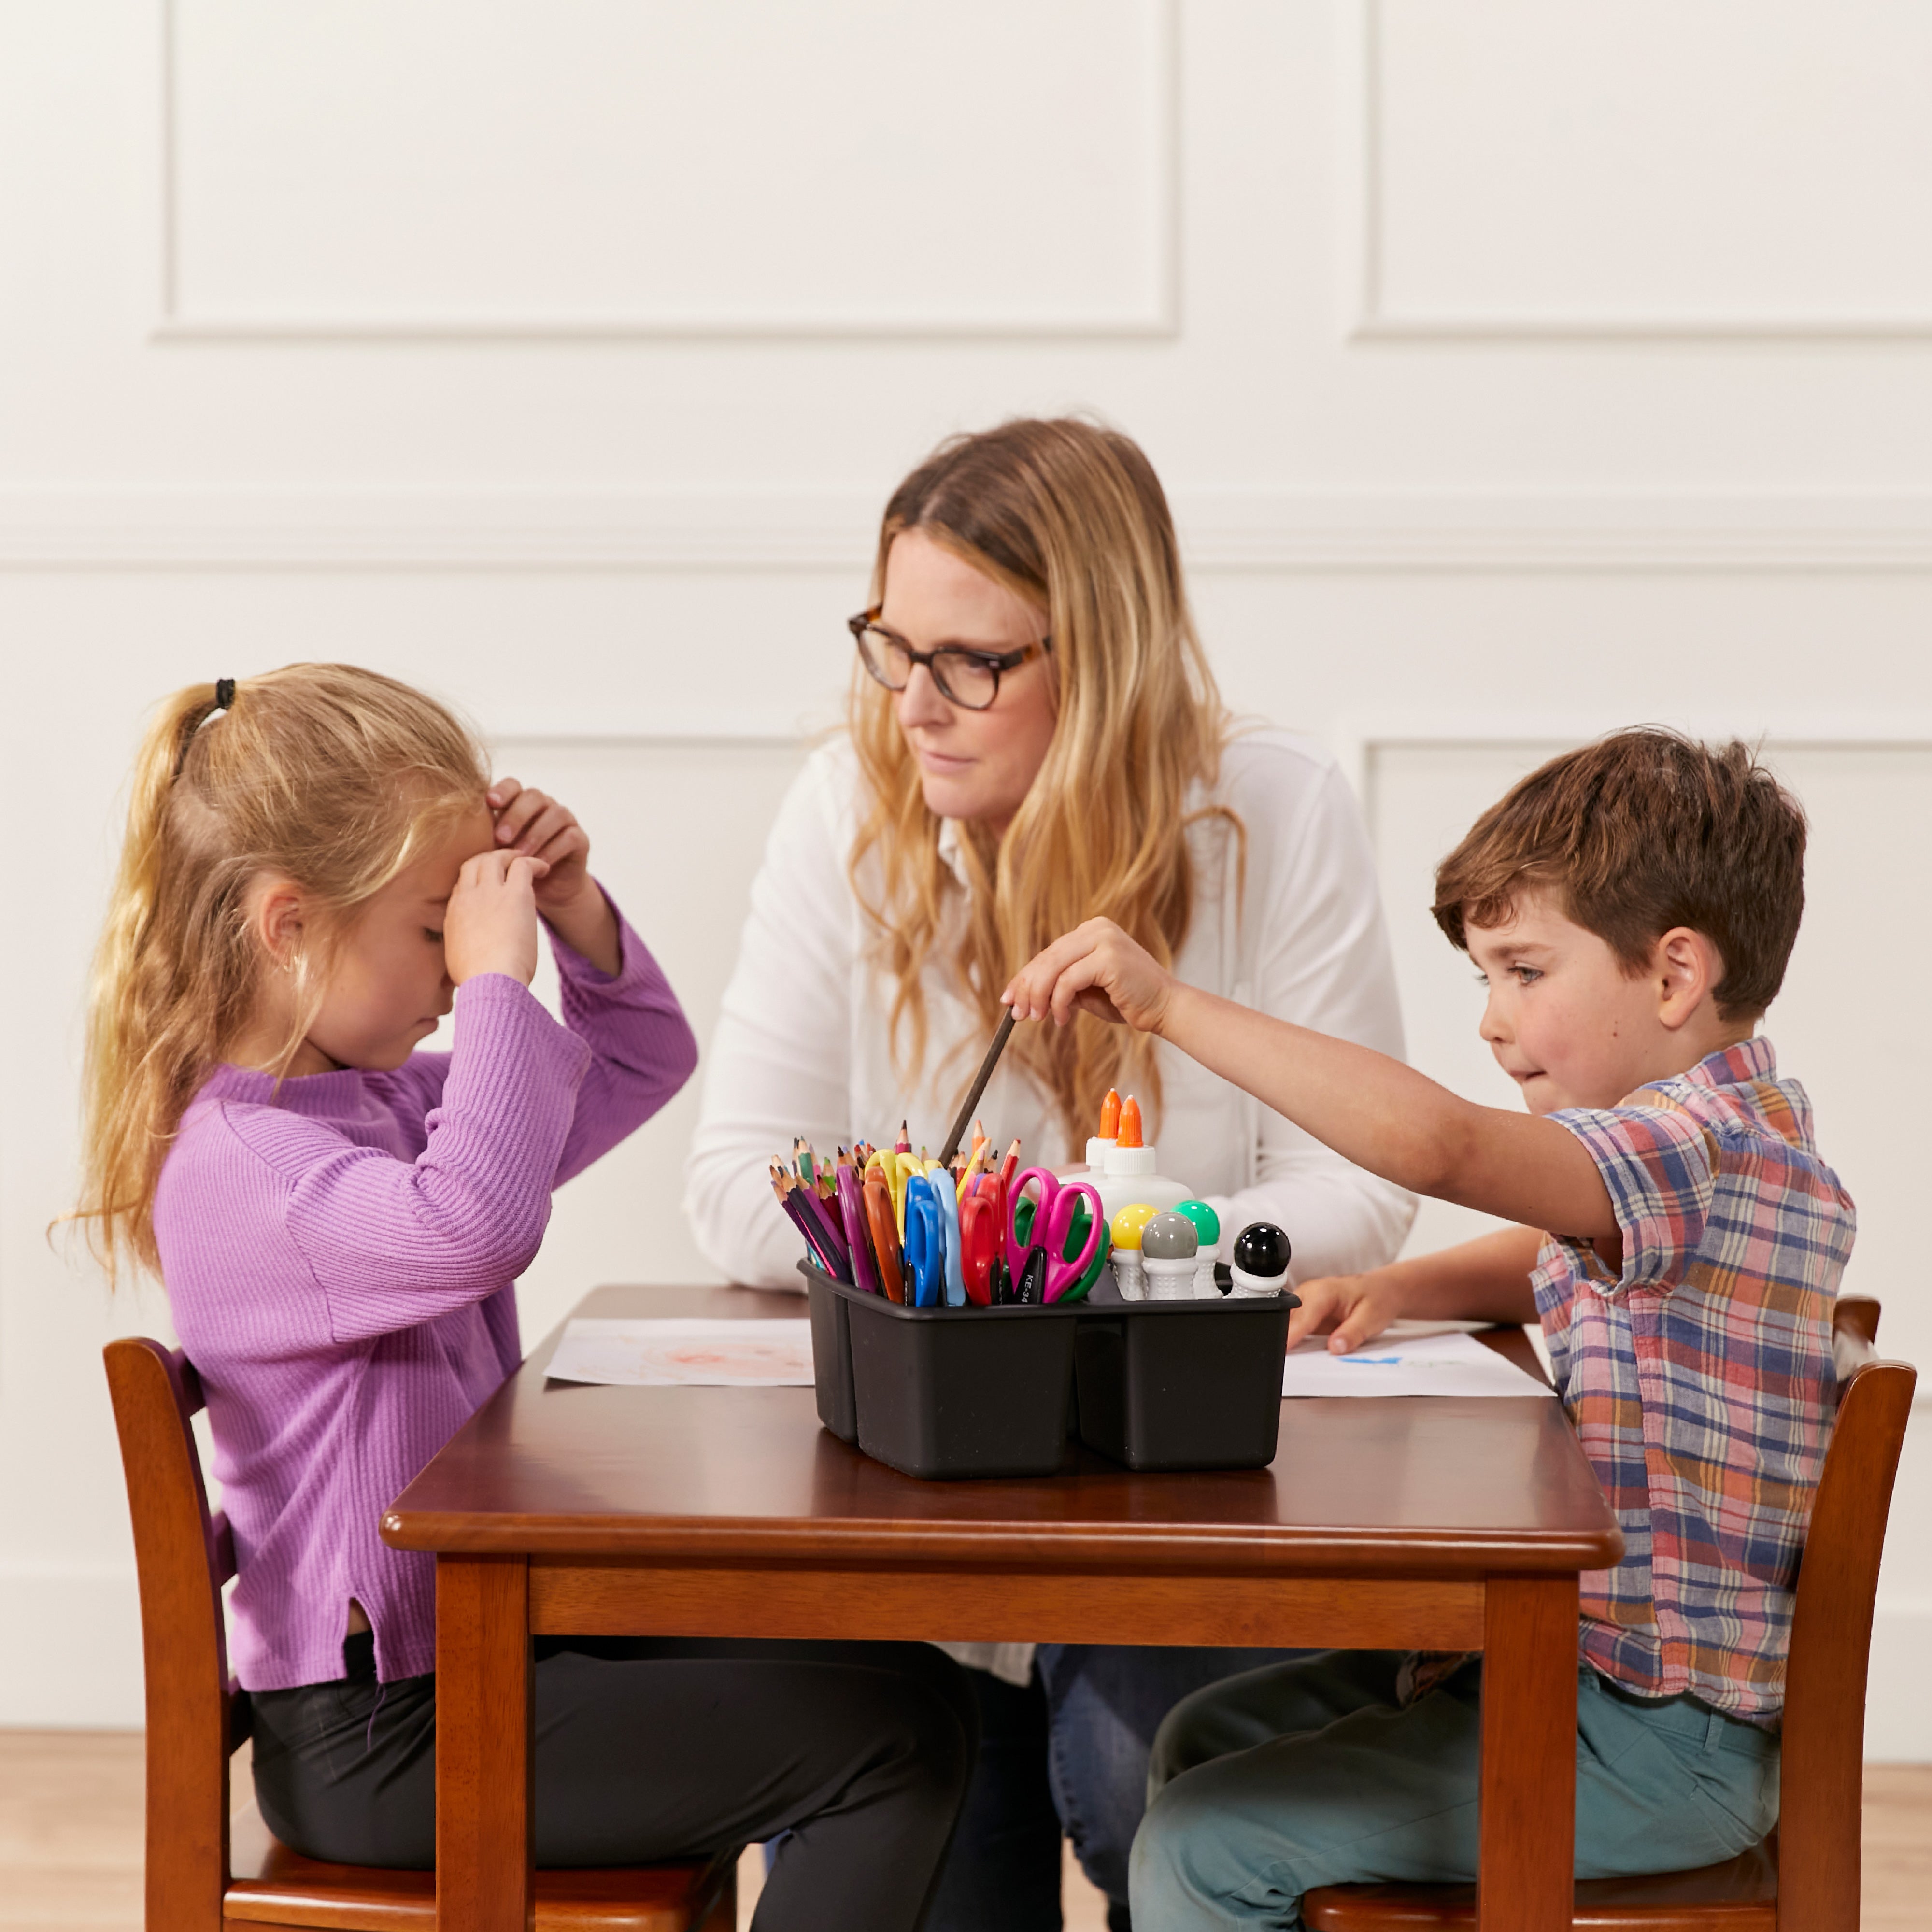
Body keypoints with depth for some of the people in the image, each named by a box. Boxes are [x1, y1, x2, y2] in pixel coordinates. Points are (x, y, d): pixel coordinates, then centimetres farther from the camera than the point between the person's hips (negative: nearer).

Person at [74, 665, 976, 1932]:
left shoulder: (394, 1100, 10)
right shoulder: (237, 1162, -21)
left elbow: (643, 1064, 22)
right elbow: (475, 1224, -41)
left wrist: (572, 909, 3)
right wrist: (499, 974, -29)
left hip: (476, 1640, 11)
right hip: (379, 1735, -10)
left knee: (889, 1675, 13)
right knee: (905, 1732, -14)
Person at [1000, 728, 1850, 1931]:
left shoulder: (1705, 1145, -22)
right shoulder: (1717, 1132, 11)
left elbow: (1433, 1141, -39)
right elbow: (1557, 1265, 30)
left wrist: (1171, 1005, -36)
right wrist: (1401, 1288, 8)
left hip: (1654, 1741, -11)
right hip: (1575, 1662, 11)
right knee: (1208, 1742, 17)